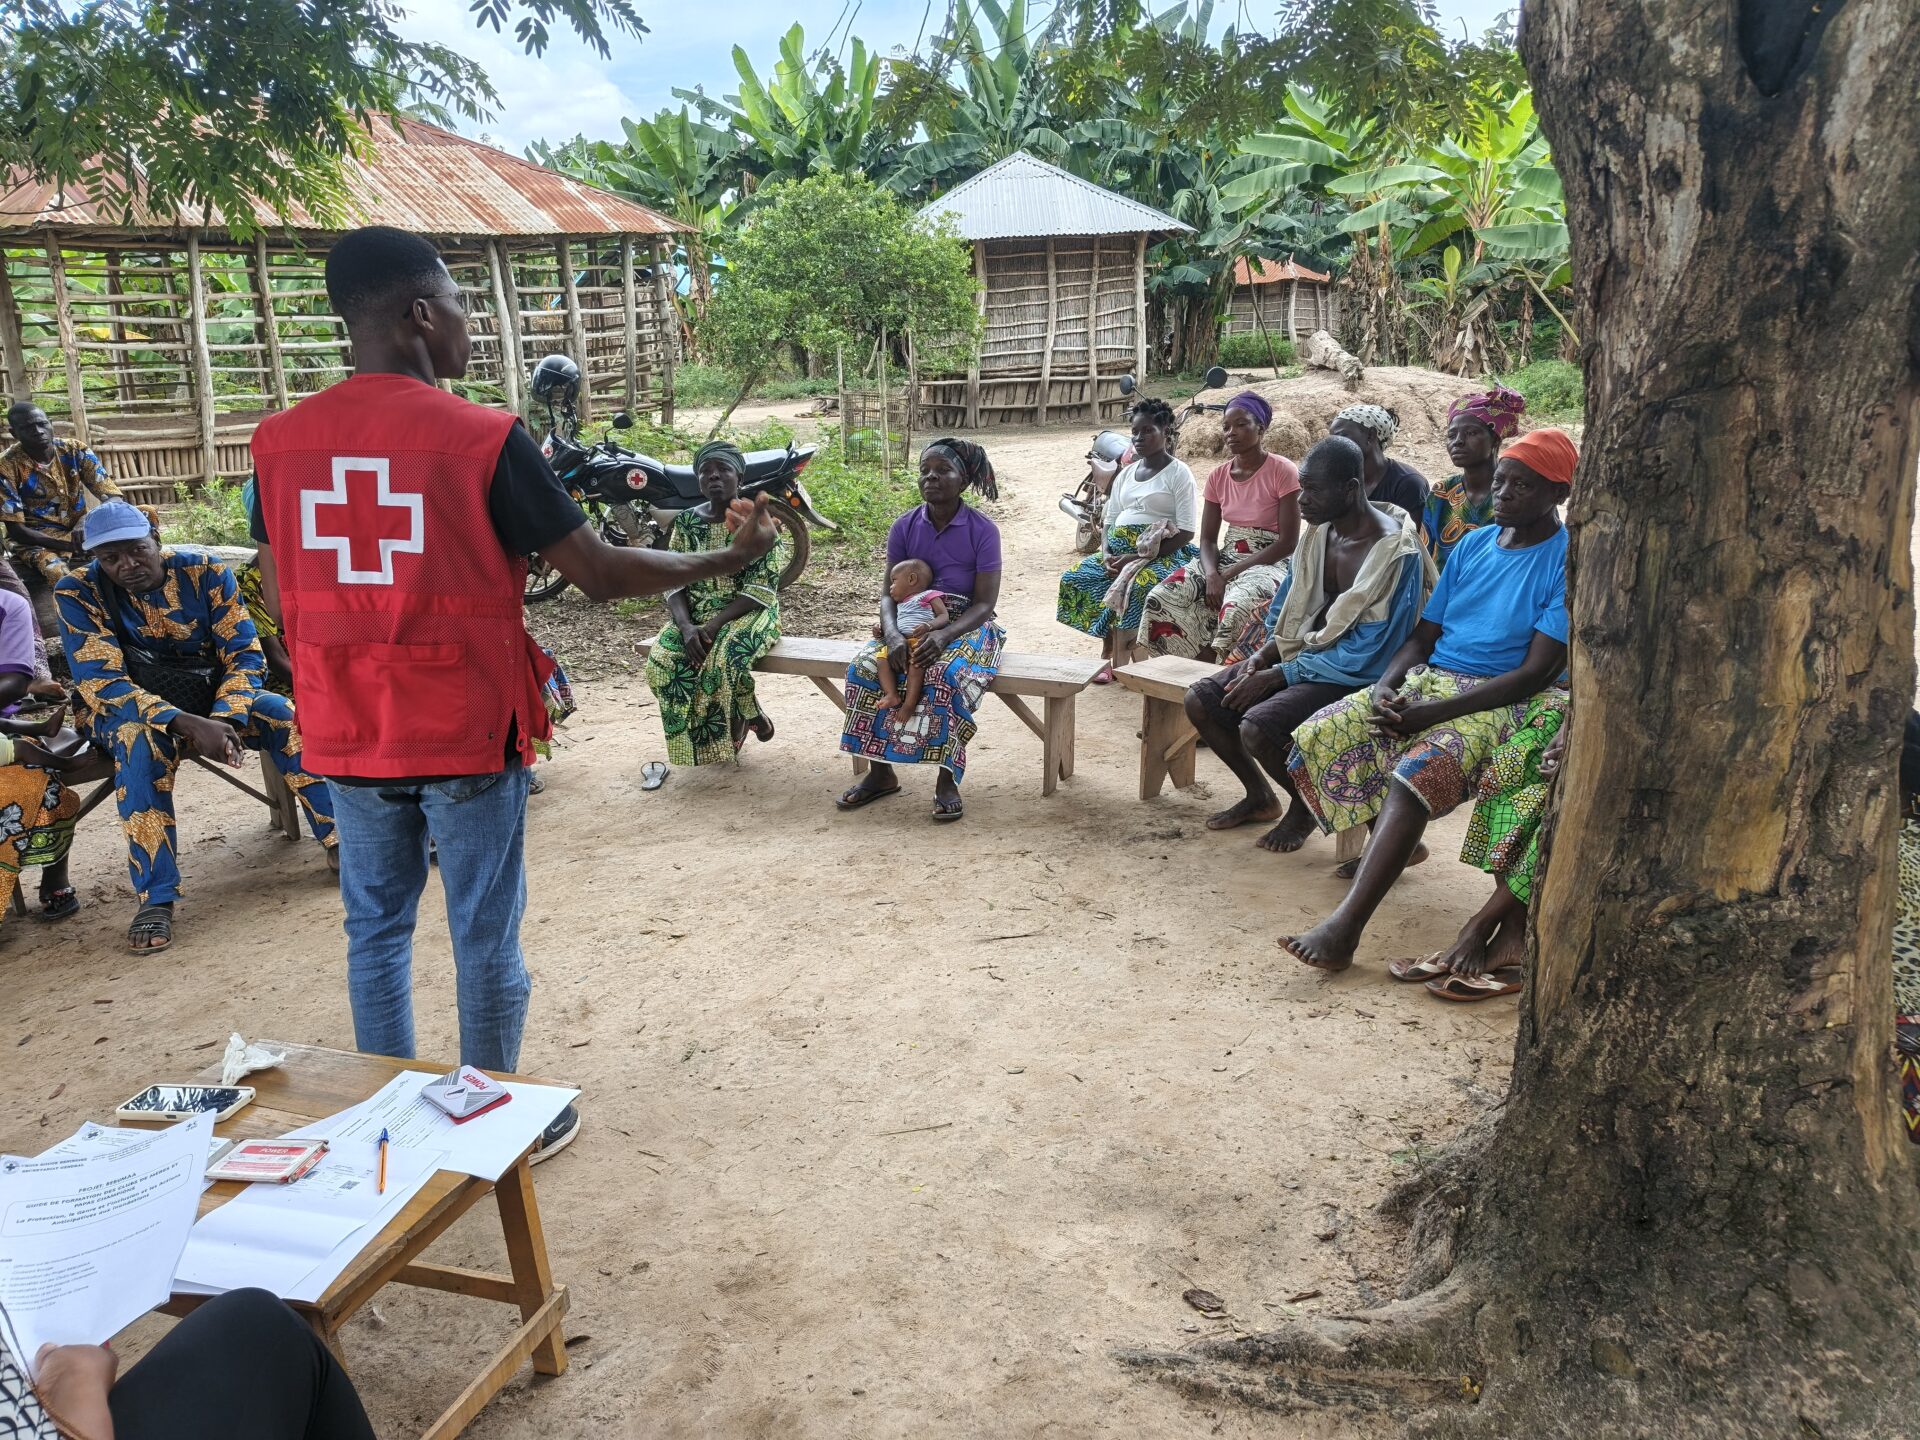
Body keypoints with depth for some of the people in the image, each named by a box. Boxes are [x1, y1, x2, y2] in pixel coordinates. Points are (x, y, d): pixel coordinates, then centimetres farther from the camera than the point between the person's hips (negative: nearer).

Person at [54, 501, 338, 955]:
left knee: (282, 714, -26)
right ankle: (155, 898, -34)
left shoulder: (205, 571, -11)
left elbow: (244, 654, -11)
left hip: (215, 700, 2)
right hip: (127, 712, -2)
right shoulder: (79, 592, -14)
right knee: (142, 739, -36)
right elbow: (100, 681, -21)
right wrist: (187, 724, -35)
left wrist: (223, 718, -30)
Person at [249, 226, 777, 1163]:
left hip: (346, 736, 5)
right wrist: (731, 557, 0)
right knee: (486, 936, 10)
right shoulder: (482, 439, -15)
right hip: (466, 734, -4)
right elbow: (601, 573, -13)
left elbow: (280, 601, 6)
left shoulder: (279, 442, -1)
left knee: (375, 924, 18)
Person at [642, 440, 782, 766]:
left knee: (723, 658, -36)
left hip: (747, 613, -4)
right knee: (661, 660, -23)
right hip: (696, 615, 5)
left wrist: (716, 623, -24)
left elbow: (762, 587, -14)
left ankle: (747, 717, -3)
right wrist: (686, 626, -19)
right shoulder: (686, 522, 5)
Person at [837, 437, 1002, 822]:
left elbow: (984, 603, -14)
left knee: (948, 674, -36)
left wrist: (943, 636, -31)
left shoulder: (983, 530, -10)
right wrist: (892, 634, -23)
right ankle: (880, 771, -13)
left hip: (967, 627, -3)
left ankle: (947, 778, -24)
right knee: (865, 666, -24)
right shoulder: (904, 527, 0)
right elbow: (889, 592, 0)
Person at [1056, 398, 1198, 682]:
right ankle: (1109, 653, -9)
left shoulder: (1178, 473, -2)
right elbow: (1109, 522, 18)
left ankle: (1121, 658, -20)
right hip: (1118, 549, 7)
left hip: (1163, 553, -7)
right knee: (1075, 579, -16)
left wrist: (1138, 558, -20)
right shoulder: (1125, 474, 19)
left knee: (1135, 585, -37)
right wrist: (1107, 554, -6)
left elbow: (1186, 533, -11)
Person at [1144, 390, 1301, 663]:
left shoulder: (1283, 472, -10)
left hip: (1268, 564, -6)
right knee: (1161, 598, -18)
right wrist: (1212, 575, -17)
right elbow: (1207, 539, 6)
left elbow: (1288, 542, -14)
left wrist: (1231, 574, -17)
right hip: (1225, 559, 6)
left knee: (1237, 608, -39)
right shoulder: (1218, 476, 7)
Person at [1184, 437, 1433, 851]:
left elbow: (1368, 658, -23)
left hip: (1352, 677, -8)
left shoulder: (1396, 552, -22)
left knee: (1256, 727, -29)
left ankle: (1303, 808, 3)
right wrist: (1261, 657, -5)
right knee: (1200, 700, -4)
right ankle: (1260, 796, 17)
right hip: (1302, 654, 8)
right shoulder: (1320, 530, 4)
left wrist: (1277, 676, -20)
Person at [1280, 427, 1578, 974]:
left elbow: (1537, 671, -15)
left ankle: (1344, 928, -41)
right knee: (1319, 736, -13)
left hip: (1499, 700, -7)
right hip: (1426, 679, 7)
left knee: (1419, 770, -36)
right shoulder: (1473, 545, 14)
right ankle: (1392, 843, 9)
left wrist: (1431, 712, -21)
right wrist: (1387, 684, -9)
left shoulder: (1568, 561, -8)